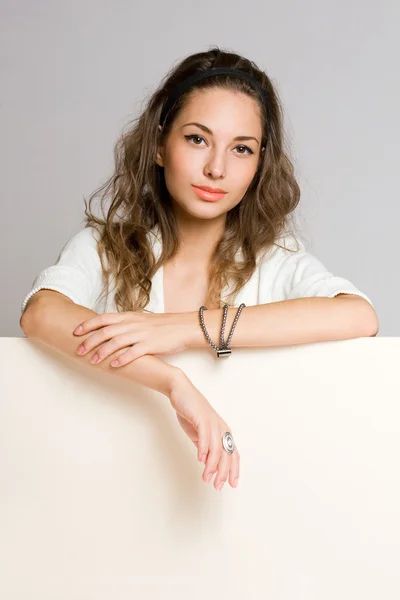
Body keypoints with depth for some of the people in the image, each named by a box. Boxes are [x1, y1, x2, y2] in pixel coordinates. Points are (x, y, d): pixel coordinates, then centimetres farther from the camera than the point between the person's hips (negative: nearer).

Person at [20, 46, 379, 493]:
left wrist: (190, 328, -24)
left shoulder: (274, 259, 1)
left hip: (236, 485, -1)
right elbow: (40, 313, -18)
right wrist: (174, 383, -32)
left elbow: (360, 316, -18)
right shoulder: (106, 246, 1)